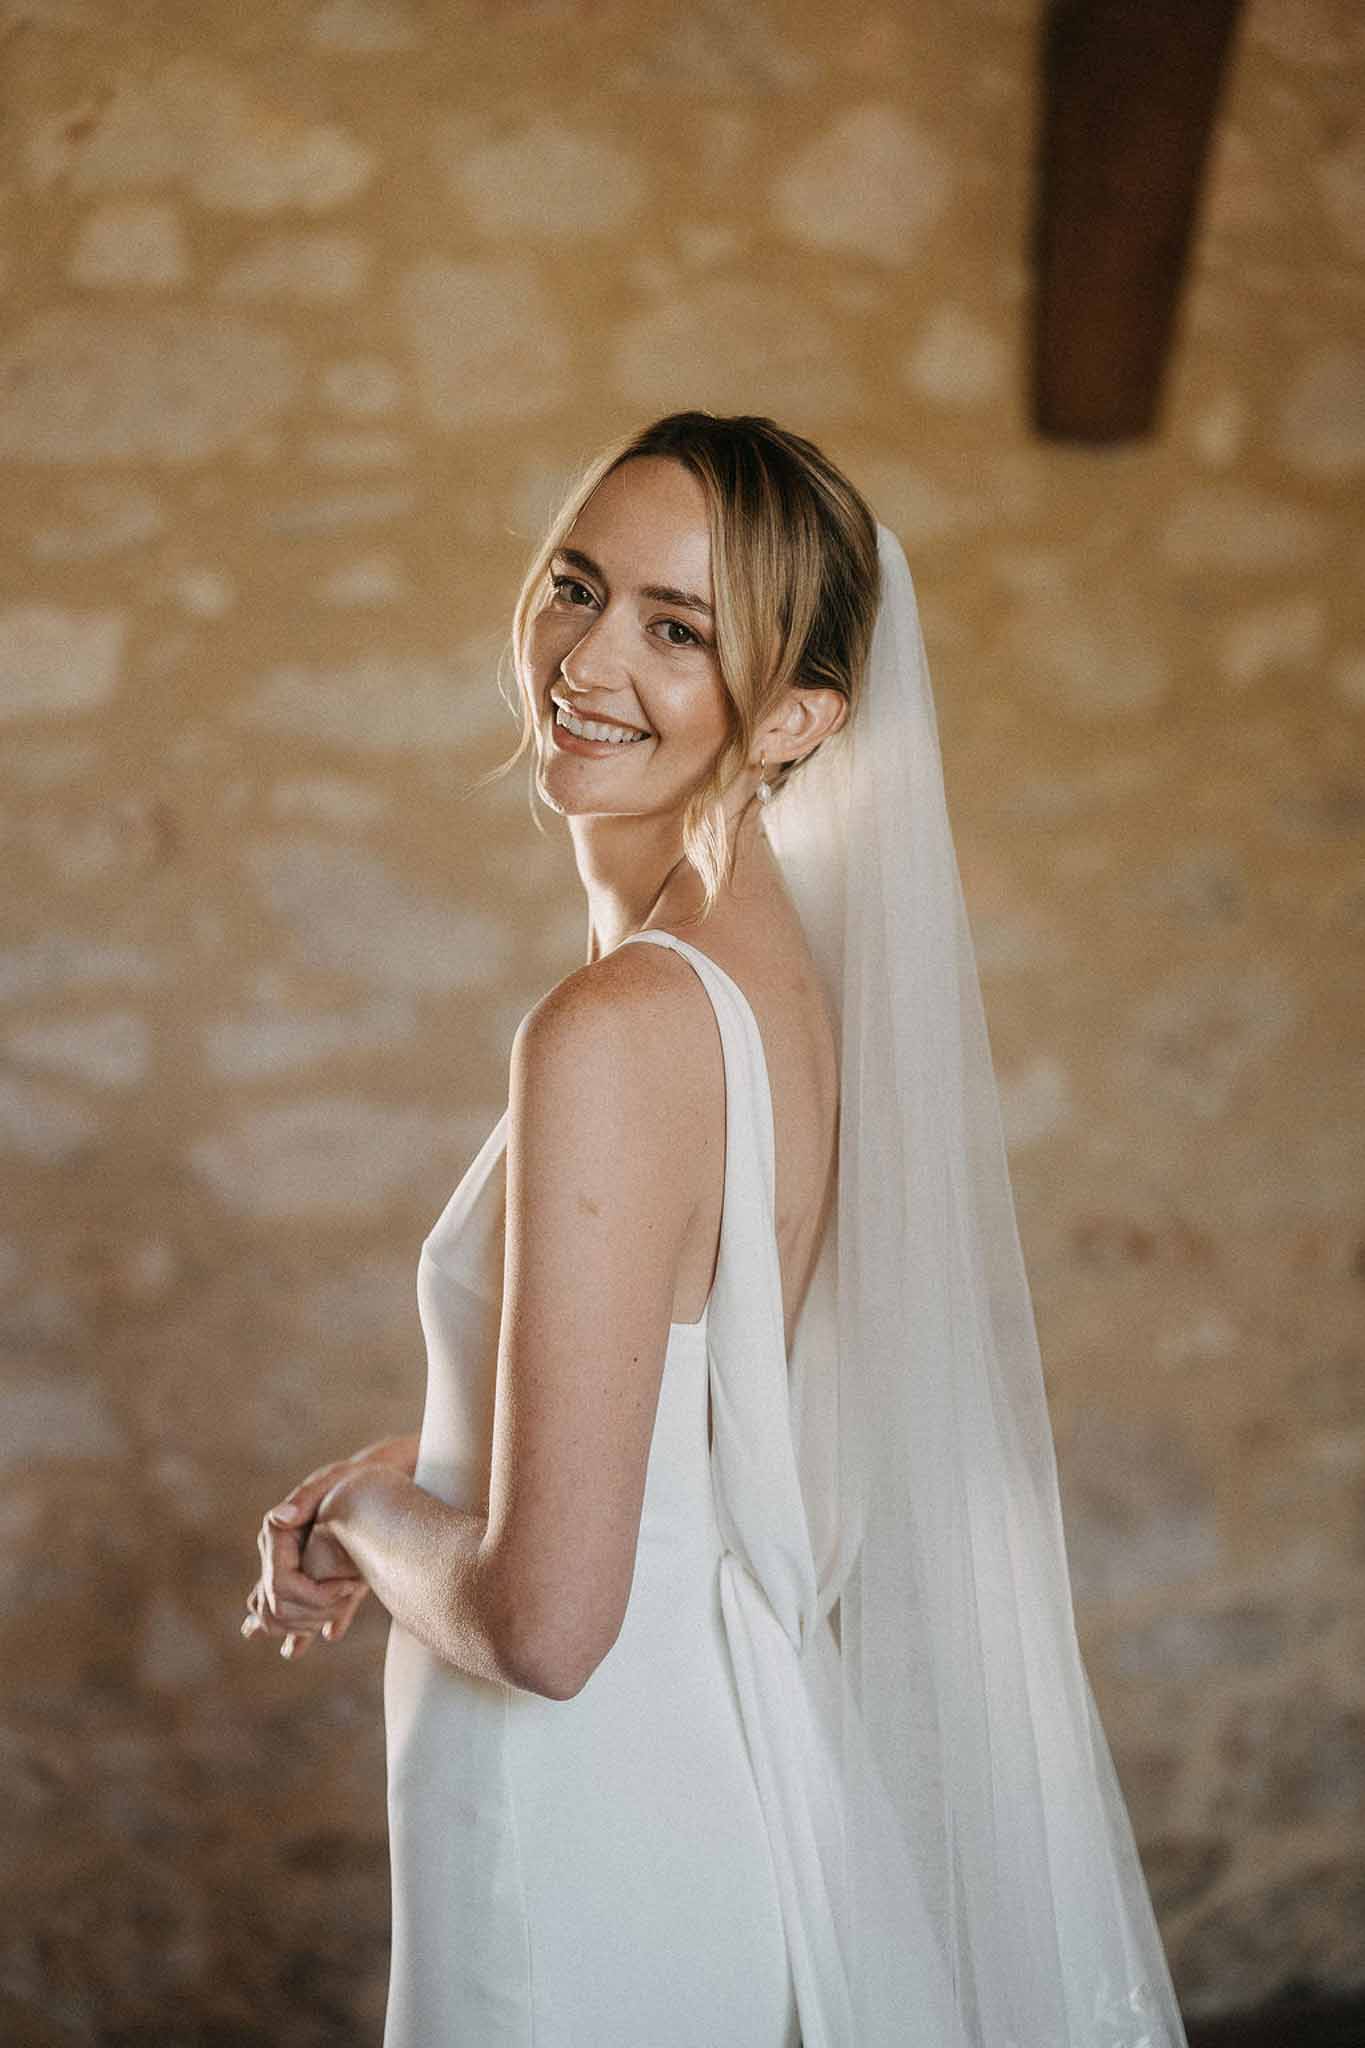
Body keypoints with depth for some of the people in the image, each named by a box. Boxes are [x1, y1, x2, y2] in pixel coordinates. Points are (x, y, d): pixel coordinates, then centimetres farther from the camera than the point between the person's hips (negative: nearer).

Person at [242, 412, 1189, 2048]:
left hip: (587, 1839, -8)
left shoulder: (616, 1031, -26)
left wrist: (364, 1520, -7)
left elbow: (544, 1622, -26)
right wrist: (404, 1473, 4)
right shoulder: (790, 966, 0)